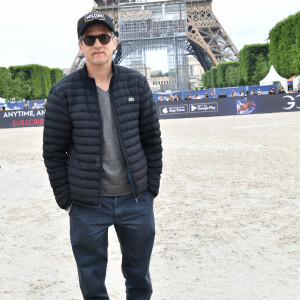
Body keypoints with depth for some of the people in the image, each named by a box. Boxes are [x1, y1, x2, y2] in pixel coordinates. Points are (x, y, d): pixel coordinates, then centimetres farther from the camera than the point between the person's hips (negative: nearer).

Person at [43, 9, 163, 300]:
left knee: (139, 276, 17)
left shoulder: (136, 83, 2)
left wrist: (151, 188, 3)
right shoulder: (63, 92, -5)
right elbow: (53, 151, -2)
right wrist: (66, 199, -4)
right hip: (87, 206, -2)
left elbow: (152, 139, 6)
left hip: (136, 200, 2)